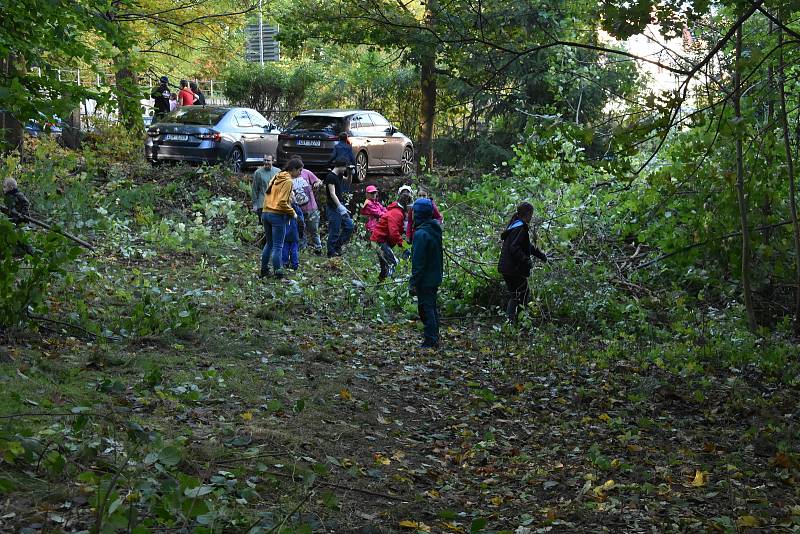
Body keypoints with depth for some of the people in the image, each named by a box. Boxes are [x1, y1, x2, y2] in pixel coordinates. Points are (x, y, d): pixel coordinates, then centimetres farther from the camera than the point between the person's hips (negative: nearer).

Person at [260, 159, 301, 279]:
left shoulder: (276, 177, 13)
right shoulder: (288, 181, -13)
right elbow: (282, 202, -19)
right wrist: (292, 213, -7)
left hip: (266, 213, 8)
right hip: (278, 215, -8)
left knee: (269, 243, 19)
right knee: (278, 246, -2)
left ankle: (264, 270, 24)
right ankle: (278, 273, 1)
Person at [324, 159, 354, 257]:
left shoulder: (339, 176, 13)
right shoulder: (330, 177, -15)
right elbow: (332, 194, -22)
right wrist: (340, 207, -29)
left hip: (340, 206, 9)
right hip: (333, 208, -9)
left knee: (349, 226, 7)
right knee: (334, 231, -5)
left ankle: (337, 246, 17)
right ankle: (331, 252, 3)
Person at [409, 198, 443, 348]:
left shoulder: (421, 234, -21)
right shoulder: (436, 230, 6)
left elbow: (418, 261, -21)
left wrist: (413, 282, -18)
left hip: (425, 279, -9)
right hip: (436, 278, 9)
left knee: (425, 308, -1)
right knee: (432, 307, 18)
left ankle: (430, 340, 2)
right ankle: (434, 339, 26)